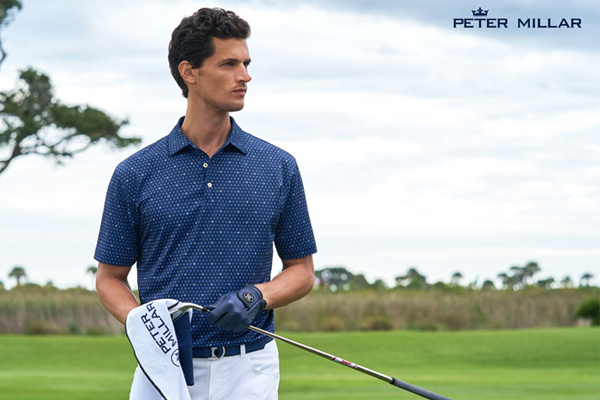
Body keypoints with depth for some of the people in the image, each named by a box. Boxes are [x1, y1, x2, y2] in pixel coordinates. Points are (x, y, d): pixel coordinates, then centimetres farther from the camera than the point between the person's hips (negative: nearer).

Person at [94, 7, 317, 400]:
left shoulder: (278, 168, 6)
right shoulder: (135, 174, 3)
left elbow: (302, 270, 11)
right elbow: (111, 277, 9)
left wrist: (257, 296, -9)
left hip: (248, 367, 0)